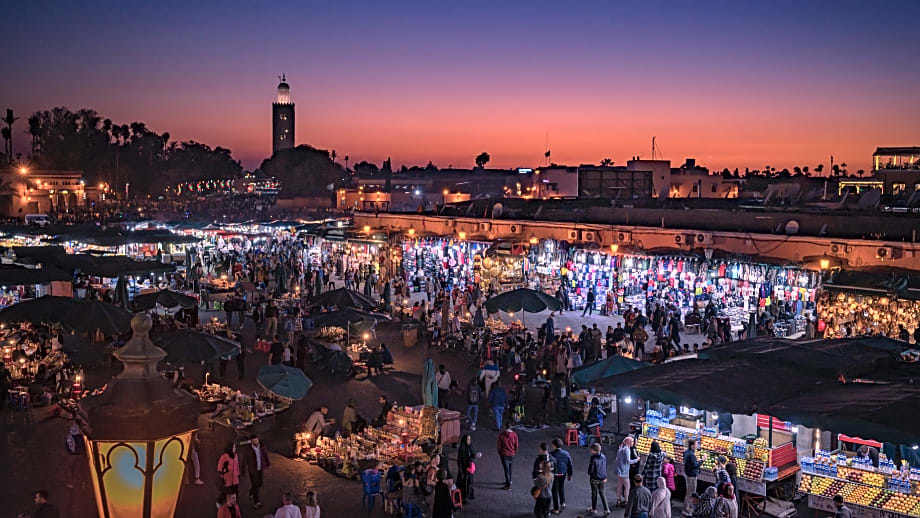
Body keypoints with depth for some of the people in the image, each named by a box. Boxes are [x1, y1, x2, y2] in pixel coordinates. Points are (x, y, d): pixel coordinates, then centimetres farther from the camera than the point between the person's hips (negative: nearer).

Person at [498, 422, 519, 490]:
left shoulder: (501, 434, -15)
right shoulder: (514, 434, -10)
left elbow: (499, 445, -7)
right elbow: (516, 445, -1)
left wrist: (499, 453, 9)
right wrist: (515, 452, 16)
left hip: (504, 454, -3)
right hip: (512, 454, 3)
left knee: (506, 469, 1)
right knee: (509, 468, 23)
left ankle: (508, 486, 0)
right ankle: (509, 481, 39)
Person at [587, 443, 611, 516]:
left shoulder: (593, 459, -22)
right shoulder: (603, 457, -3)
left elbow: (591, 470, -17)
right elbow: (605, 468, 8)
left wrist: (589, 474, 3)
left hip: (595, 479, -5)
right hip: (603, 478, 5)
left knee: (594, 494, 13)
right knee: (603, 494, 11)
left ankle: (594, 509, 27)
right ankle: (607, 509, 3)